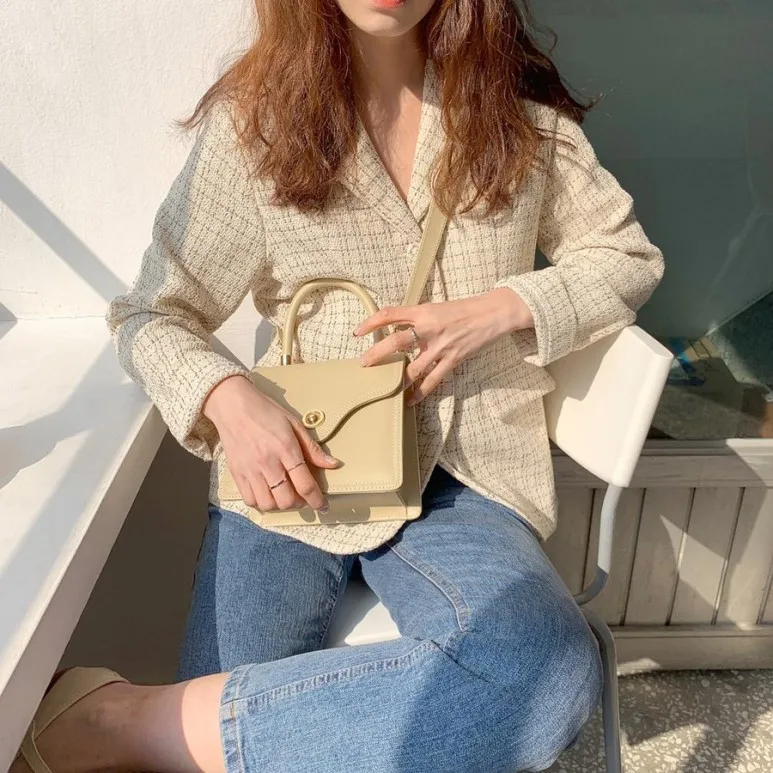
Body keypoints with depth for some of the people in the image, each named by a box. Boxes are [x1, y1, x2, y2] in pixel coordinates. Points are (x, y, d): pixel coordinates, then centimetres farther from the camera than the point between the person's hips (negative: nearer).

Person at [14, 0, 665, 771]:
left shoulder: (518, 104, 4)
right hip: (293, 472, -1)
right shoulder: (253, 119, 0)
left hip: (461, 475, 2)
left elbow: (628, 256, 12)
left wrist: (498, 309, -8)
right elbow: (150, 315, 5)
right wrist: (225, 397, -19)